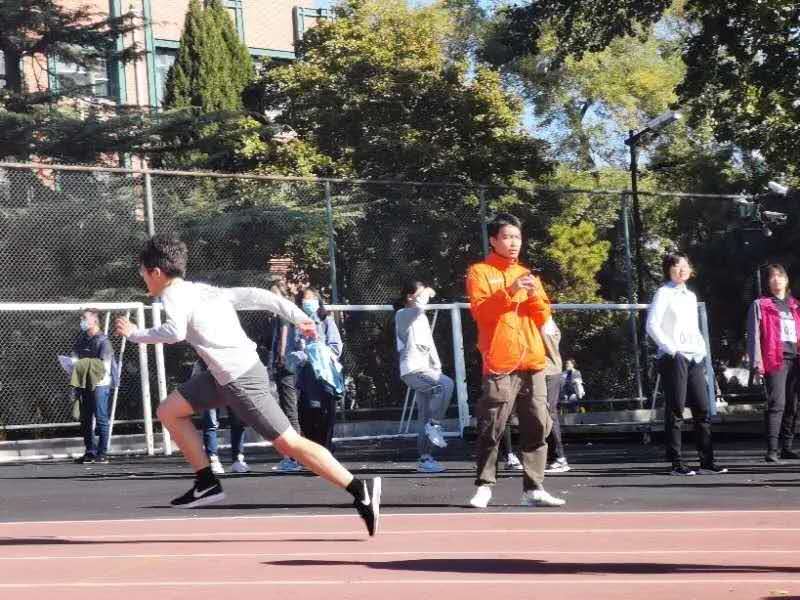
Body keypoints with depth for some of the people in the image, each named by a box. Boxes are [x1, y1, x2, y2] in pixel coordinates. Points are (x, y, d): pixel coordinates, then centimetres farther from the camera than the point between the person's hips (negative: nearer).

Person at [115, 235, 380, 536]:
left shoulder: (174, 295, -10)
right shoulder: (203, 290, 15)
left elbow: (175, 332, -28)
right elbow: (254, 295, 13)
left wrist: (135, 334, -13)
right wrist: (296, 316, 14)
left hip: (241, 378, -9)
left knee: (289, 443, -7)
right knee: (169, 411, 12)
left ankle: (361, 491, -8)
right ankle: (207, 483, 14)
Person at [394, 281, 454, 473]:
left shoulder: (421, 317, 23)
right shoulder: (403, 314, -4)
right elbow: (419, 306, -27)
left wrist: (437, 366, 13)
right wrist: (427, 293, -8)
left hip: (424, 369, 9)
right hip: (413, 370, -9)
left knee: (425, 417, 5)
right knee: (446, 384, -30)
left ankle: (425, 458, 6)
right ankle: (434, 424, -20)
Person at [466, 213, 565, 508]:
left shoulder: (527, 274, 19)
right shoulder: (480, 272, 3)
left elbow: (543, 317, 15)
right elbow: (480, 311, -11)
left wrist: (534, 295, -4)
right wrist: (509, 292, -21)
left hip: (532, 362, 5)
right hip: (500, 363, -5)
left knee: (538, 426, 1)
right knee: (491, 428, -6)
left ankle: (533, 489, 4)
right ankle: (484, 486, 3)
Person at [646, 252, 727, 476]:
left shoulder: (690, 296, 19)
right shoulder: (664, 293, -2)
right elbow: (652, 326, -11)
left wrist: (702, 349, 9)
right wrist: (672, 349, -16)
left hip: (694, 358, 7)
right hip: (673, 359, -7)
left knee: (702, 409, 4)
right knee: (675, 411, -5)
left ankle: (707, 462, 7)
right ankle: (676, 463, -1)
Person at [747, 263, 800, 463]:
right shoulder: (760, 305, 5)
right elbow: (754, 335, -1)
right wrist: (757, 362, -10)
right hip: (775, 360, -5)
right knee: (777, 404, -14)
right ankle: (772, 450, -16)